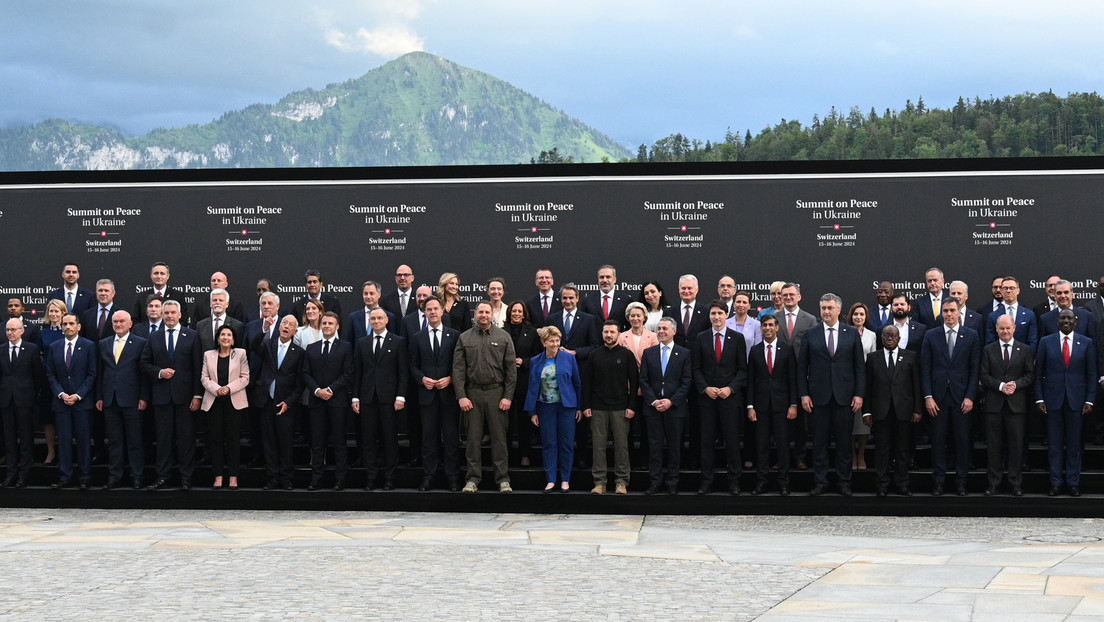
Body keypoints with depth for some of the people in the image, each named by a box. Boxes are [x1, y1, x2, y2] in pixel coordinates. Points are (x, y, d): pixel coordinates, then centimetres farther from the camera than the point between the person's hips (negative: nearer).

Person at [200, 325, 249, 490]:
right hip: (213, 401, 2)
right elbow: (204, 378, 5)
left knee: (233, 438, -2)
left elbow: (245, 378, 1)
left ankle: (233, 477, 2)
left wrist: (229, 388, -13)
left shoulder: (240, 354, 6)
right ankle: (218, 476, 4)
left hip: (234, 401, -2)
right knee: (215, 438, -1)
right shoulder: (208, 355, 12)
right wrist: (217, 389, -12)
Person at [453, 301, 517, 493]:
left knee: (499, 437, 1)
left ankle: (503, 479, 6)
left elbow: (511, 369, 3)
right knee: (473, 438, 3)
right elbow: (458, 369, 3)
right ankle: (473, 479, 8)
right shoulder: (464, 338, 7)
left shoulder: (503, 337, 5)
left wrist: (508, 396, -4)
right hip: (472, 393, 1)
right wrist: (461, 396, -6)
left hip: (496, 393, -1)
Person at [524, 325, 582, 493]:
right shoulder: (535, 362, 4)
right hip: (546, 407, 1)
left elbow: (578, 384, 5)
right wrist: (533, 412, 3)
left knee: (566, 443, 1)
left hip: (567, 405, -1)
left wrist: (580, 407, 2)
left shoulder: (569, 358, 0)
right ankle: (551, 479, 8)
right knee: (548, 444, 2)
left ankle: (565, 479, 9)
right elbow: (532, 387, 7)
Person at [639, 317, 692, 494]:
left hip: (675, 407, -2)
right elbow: (643, 380, 6)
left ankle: (672, 483, 8)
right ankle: (655, 482, 6)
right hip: (653, 407, 2)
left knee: (674, 446, 2)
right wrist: (653, 401, -7)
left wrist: (671, 401, -11)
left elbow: (687, 382, -1)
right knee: (654, 445, 1)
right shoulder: (648, 353, 9)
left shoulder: (684, 354, 3)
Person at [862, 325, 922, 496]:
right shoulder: (873, 358, 9)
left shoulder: (911, 357, 8)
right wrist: (866, 411, 0)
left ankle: (902, 484, 12)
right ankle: (882, 485, 7)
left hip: (903, 411, 0)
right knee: (882, 450, 2)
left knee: (903, 450, 5)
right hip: (881, 411, 0)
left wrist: (917, 410, -1)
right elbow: (868, 386, 6)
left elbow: (916, 384, 5)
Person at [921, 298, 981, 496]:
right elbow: (925, 368, 4)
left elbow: (975, 369, 2)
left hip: (961, 396, 0)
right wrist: (928, 396, -4)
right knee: (938, 440, 2)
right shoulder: (931, 335, 7)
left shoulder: (971, 336, 5)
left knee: (962, 441, 1)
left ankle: (961, 482, 7)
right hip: (938, 397, 1)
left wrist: (970, 397, -6)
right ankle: (938, 482, 7)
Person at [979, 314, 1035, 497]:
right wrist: (1001, 386, -13)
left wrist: (1015, 384, -13)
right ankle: (992, 483, 10)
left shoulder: (1025, 350, 7)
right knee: (993, 446, 3)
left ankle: (1016, 483, 9)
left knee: (1017, 445, 2)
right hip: (994, 404, 0)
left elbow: (1030, 375, 4)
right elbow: (983, 375, 1)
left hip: (1017, 405, 0)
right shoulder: (988, 350, 7)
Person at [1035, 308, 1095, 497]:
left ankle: (1073, 483, 11)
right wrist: (1039, 399, -3)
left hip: (1076, 400, 0)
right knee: (1054, 443, 3)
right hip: (1053, 399, 0)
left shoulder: (1086, 343, 4)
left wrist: (1089, 400, -3)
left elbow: (1091, 374, 4)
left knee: (1074, 443, 5)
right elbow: (1038, 373, 4)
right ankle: (1056, 483, 9)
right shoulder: (1046, 342, 4)